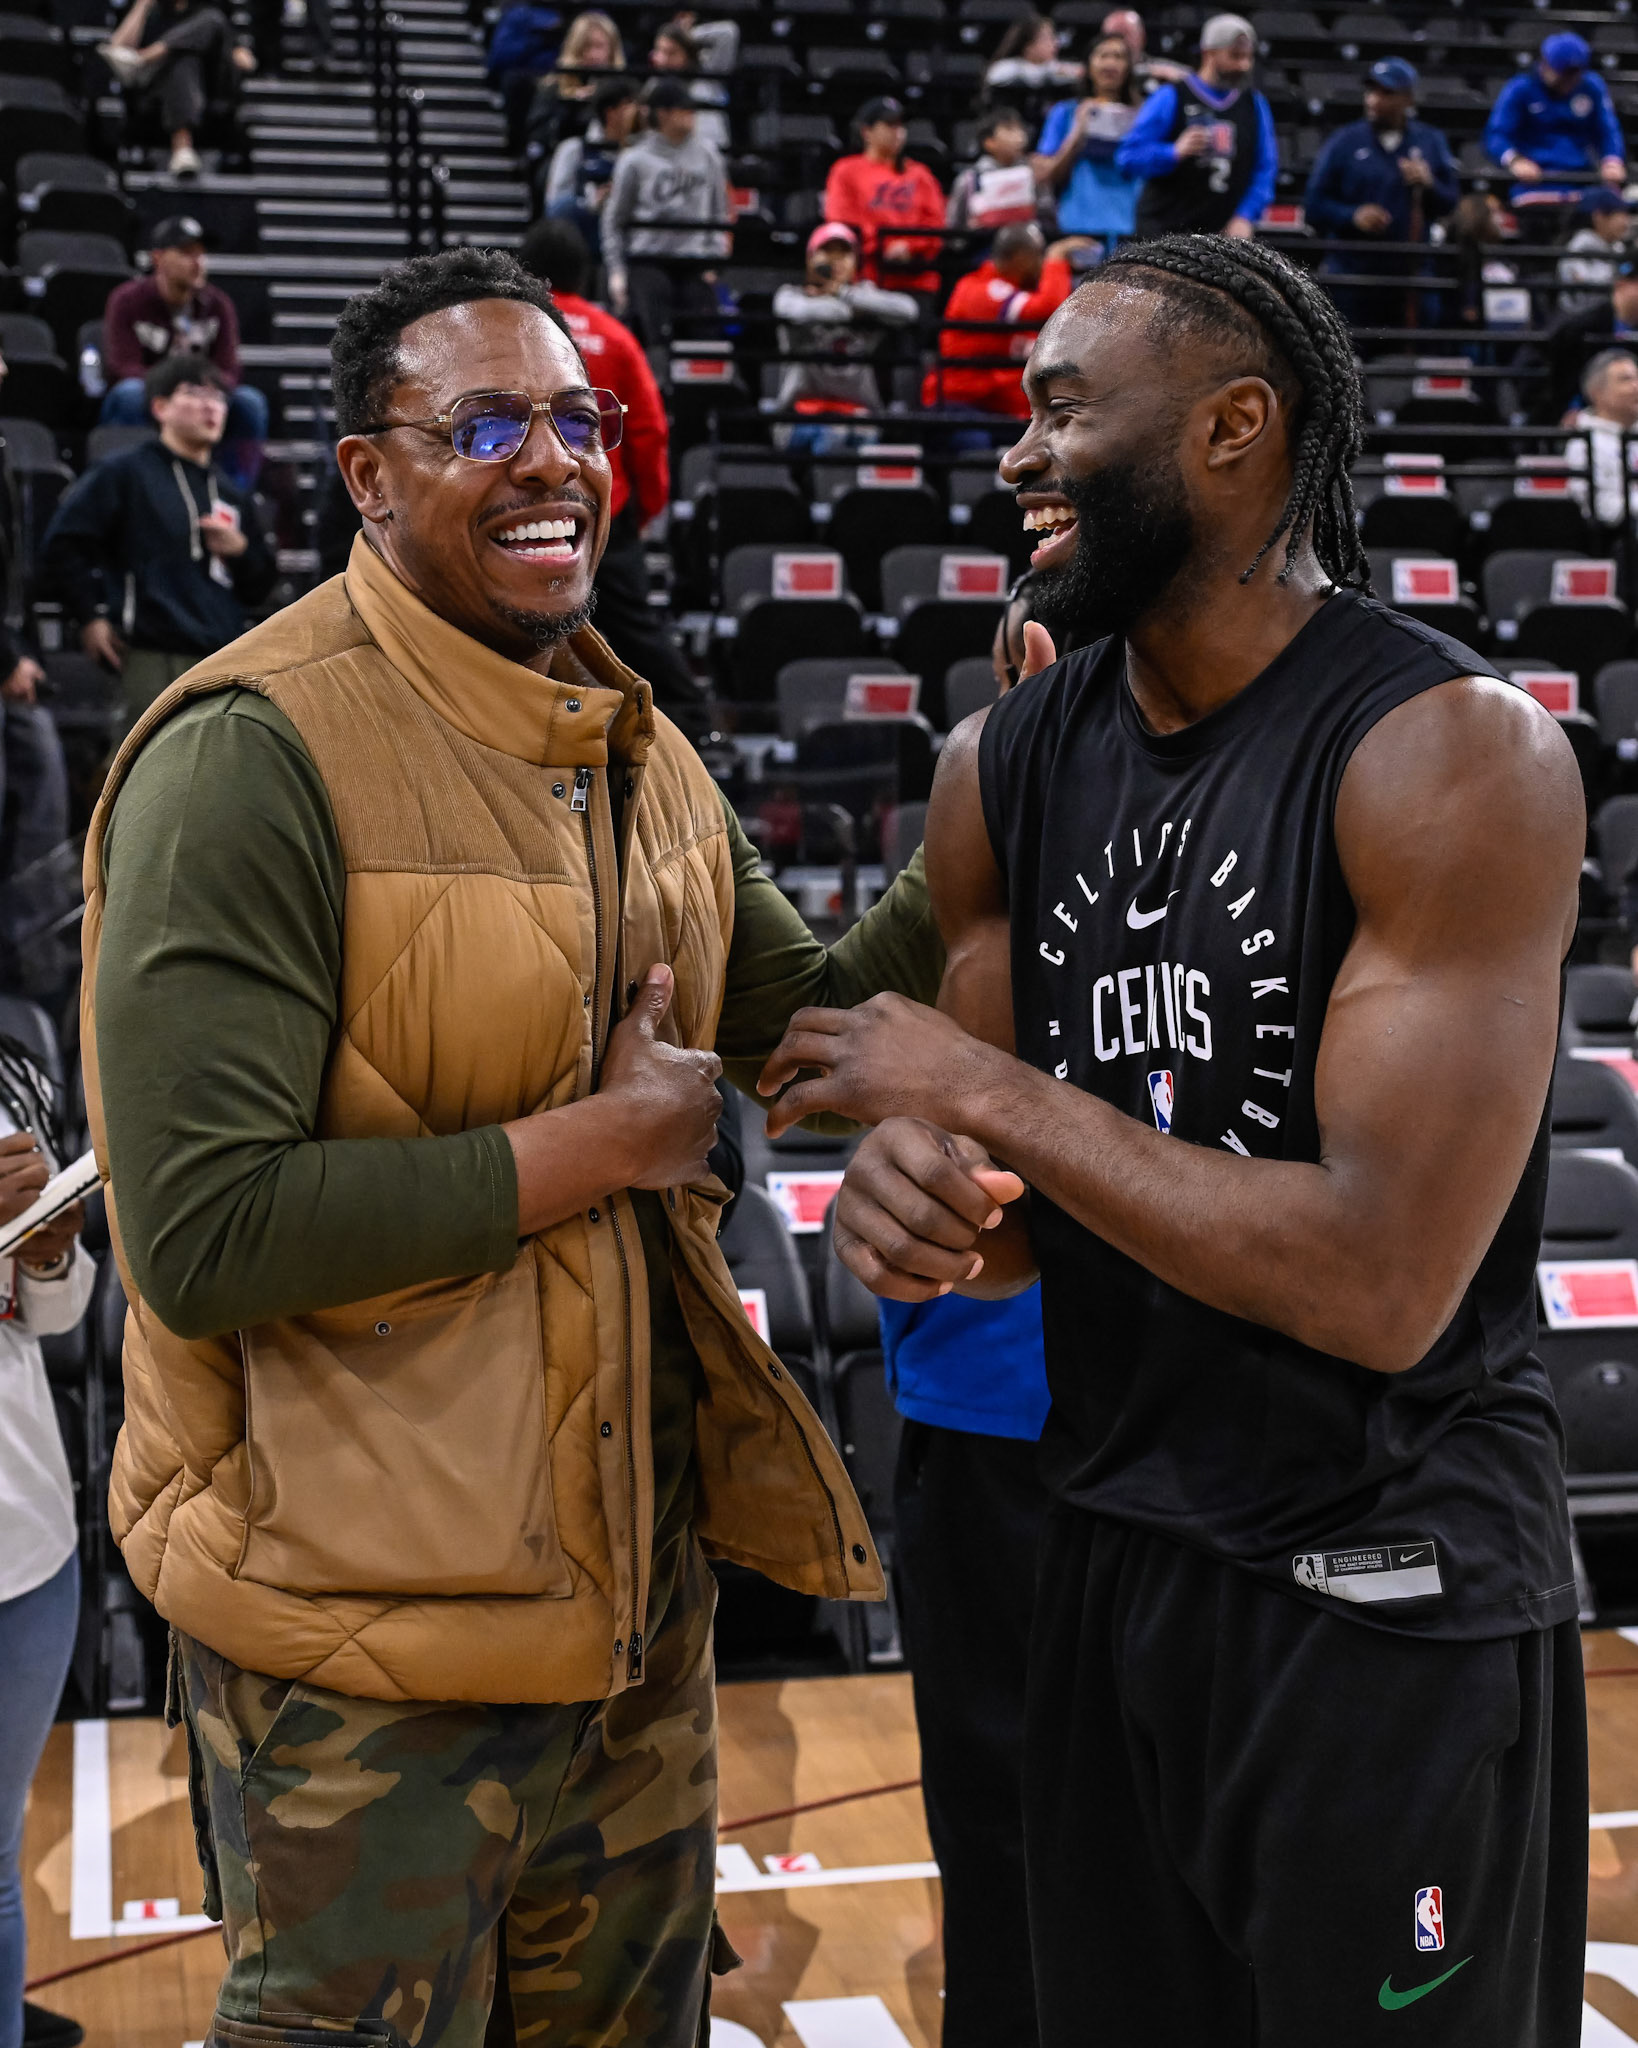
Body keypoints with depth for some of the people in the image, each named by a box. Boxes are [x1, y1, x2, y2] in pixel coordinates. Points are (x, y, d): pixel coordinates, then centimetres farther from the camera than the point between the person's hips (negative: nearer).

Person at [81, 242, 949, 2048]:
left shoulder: (630, 741, 7)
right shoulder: (255, 751, -20)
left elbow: (807, 1017, 15)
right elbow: (201, 1237, -25)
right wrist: (597, 1144, -19)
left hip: (636, 1573, 8)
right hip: (370, 1636, -7)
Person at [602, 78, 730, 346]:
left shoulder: (708, 153, 9)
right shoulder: (635, 160, 1)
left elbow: (719, 211, 14)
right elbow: (614, 220, 7)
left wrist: (713, 262, 4)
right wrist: (616, 271, 0)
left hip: (695, 264, 3)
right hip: (647, 264, -2)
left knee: (706, 332, -6)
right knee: (654, 337, -7)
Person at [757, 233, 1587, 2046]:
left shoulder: (1454, 757, -19)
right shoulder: (1004, 772, 2)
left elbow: (1381, 1283, -26)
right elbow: (1014, 1207, 8)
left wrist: (987, 1093, -20)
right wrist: (914, 1196, -16)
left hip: (1391, 1606, -6)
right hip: (1105, 1556, 7)